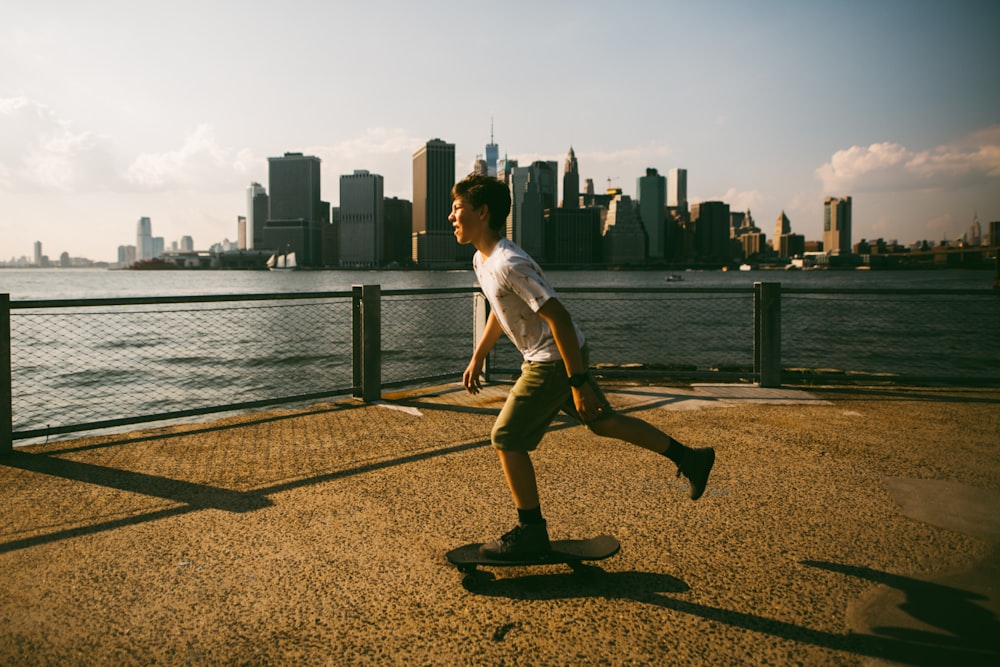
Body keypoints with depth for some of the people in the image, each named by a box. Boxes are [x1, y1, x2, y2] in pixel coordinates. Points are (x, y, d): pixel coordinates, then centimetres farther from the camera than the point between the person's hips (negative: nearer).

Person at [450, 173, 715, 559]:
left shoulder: (509, 264, -26)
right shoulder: (481, 259, 5)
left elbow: (558, 317, -27)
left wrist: (578, 382, -25)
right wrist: (477, 358, 23)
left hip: (555, 360, -10)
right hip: (546, 358, 10)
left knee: (507, 438, -4)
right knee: (601, 421, 20)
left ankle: (531, 533, 10)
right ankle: (689, 458, 33)